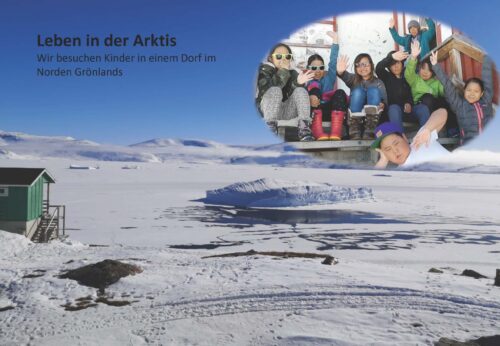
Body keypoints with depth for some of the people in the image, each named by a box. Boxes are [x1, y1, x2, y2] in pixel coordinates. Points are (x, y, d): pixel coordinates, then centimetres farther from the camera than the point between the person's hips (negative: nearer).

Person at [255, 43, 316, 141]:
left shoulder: (292, 72, 10)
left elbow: (293, 95, -6)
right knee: (275, 90, -30)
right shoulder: (264, 69, 0)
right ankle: (270, 129, -36)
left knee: (301, 90, -18)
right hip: (267, 110, -3)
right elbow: (266, 88, -22)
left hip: (287, 111, 4)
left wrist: (298, 83, -27)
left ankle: (304, 130, -30)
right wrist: (283, 71, -24)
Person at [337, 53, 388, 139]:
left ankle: (369, 132, -35)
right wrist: (340, 71, -38)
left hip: (373, 115, 0)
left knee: (373, 90, -21)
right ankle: (354, 132, -33)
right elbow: (346, 76, -14)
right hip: (356, 115, 0)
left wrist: (382, 105, -25)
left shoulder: (378, 82, 11)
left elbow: (384, 101, -1)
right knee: (358, 91, -21)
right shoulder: (354, 79, 11)